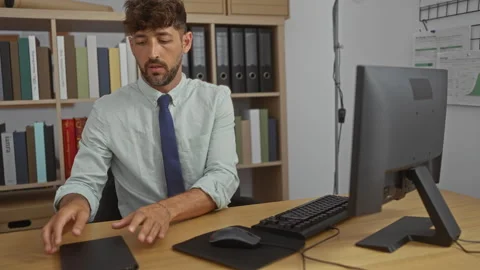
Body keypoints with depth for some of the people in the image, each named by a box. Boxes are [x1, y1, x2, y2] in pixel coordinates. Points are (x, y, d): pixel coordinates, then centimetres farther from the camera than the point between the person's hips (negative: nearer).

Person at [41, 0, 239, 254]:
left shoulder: (216, 98, -3)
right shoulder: (106, 110, -3)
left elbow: (223, 177, -13)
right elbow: (84, 181, -5)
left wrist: (167, 209, -30)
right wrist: (74, 203, -29)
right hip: (140, 239, 1)